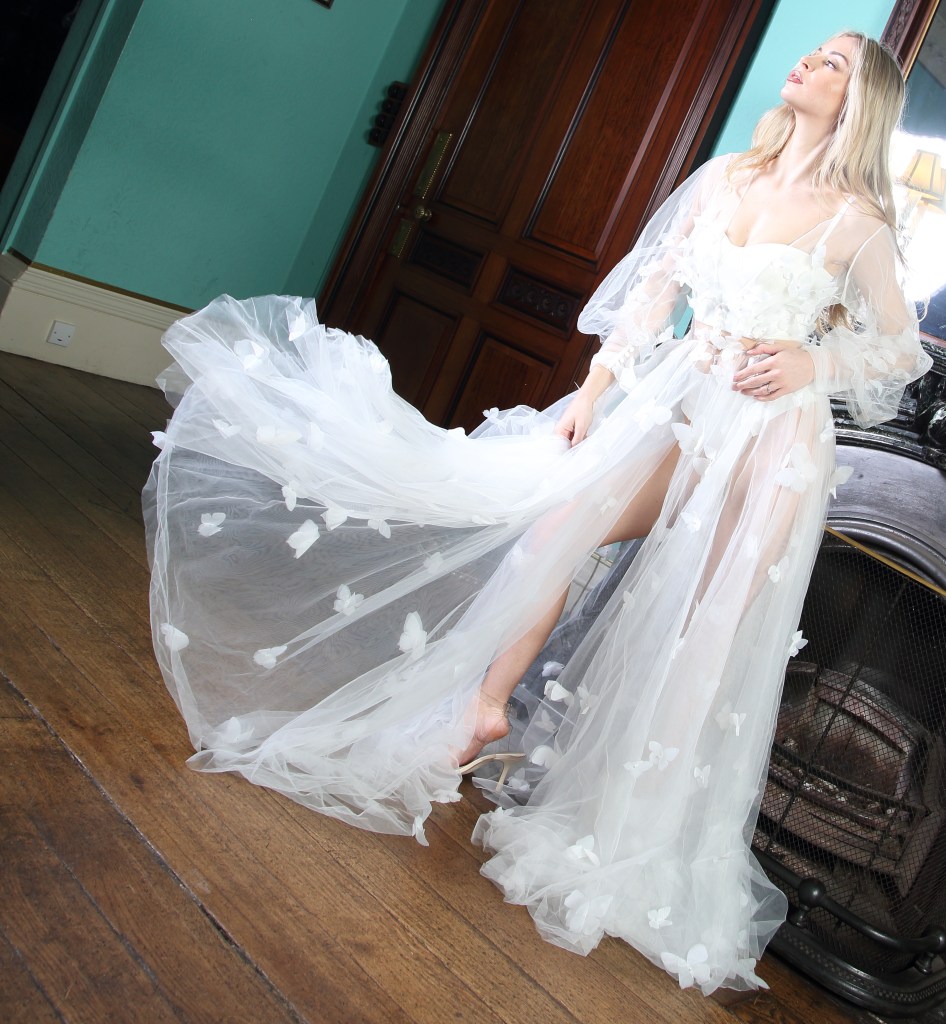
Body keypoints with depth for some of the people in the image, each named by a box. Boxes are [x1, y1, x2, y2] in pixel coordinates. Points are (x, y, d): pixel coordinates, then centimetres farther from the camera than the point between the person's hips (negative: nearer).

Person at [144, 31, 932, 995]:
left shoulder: (856, 218, -2)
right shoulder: (725, 178, 10)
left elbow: (901, 348, 2)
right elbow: (651, 292, 8)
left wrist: (813, 360, -16)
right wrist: (593, 389, 1)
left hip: (770, 437, -4)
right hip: (680, 402, 5)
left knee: (713, 638, -7)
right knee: (557, 512, -9)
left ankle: (654, 845, 7)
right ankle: (487, 707, 7)